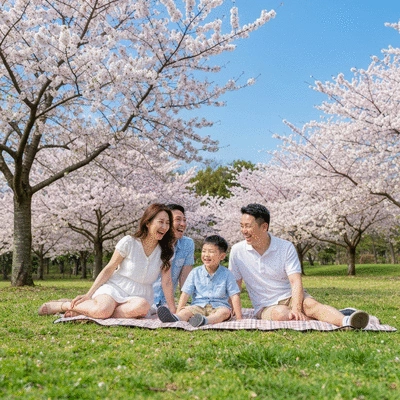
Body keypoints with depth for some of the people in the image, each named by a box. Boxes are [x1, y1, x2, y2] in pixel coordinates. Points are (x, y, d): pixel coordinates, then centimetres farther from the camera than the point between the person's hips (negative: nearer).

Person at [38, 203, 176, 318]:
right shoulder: (129, 242, -7)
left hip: (139, 296, 3)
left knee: (142, 306, -37)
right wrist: (88, 295, -8)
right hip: (115, 288, -3)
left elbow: (166, 282, -1)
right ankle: (63, 305, -6)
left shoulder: (166, 252, 2)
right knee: (103, 310, -38)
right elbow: (109, 270, -3)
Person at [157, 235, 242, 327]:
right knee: (187, 310, -28)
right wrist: (178, 312, -9)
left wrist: (239, 318, -8)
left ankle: (205, 320, -61)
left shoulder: (226, 274, 2)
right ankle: (176, 318, -61)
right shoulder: (195, 273, 6)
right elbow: (185, 293, 3)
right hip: (199, 306, 1)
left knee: (225, 312, -32)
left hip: (219, 306, -1)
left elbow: (234, 296, 0)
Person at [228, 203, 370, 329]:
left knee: (311, 304, -32)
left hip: (290, 297, 1)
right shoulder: (237, 251, -3)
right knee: (280, 313, -35)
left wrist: (296, 309, -30)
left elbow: (296, 282, -15)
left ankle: (346, 321, -54)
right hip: (265, 307, 0)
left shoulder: (286, 247, -6)